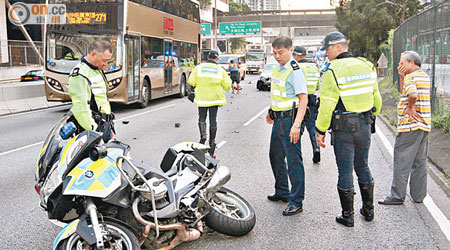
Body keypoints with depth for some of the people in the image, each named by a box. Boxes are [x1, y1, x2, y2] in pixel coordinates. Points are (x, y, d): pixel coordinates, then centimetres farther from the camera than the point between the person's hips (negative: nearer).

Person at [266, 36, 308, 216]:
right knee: (275, 157, 18)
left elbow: (303, 99, -21)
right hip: (278, 119, 10)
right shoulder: (277, 68, 12)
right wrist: (271, 111, 30)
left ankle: (296, 201, 1)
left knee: (293, 160, -5)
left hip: (289, 119, -9)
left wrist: (296, 125, -28)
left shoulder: (295, 71, -16)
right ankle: (282, 192, 34)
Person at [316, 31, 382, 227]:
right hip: (364, 126, 6)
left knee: (345, 170, 3)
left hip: (344, 128, -6)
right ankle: (368, 210, 29)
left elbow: (326, 106, -16)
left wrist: (320, 130, -8)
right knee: (362, 166, 19)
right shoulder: (367, 66, 7)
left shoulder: (332, 71, -13)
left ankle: (347, 216, 12)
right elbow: (376, 98, 12)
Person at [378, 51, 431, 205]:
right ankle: (418, 195, 19)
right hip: (424, 125, 9)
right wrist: (401, 77, 9)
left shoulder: (411, 77, -12)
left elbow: (413, 95, -30)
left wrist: (410, 107, -13)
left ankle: (397, 196, 3)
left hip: (410, 125, -9)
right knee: (419, 162, 13)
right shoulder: (425, 76, 17)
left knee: (402, 161, -2)